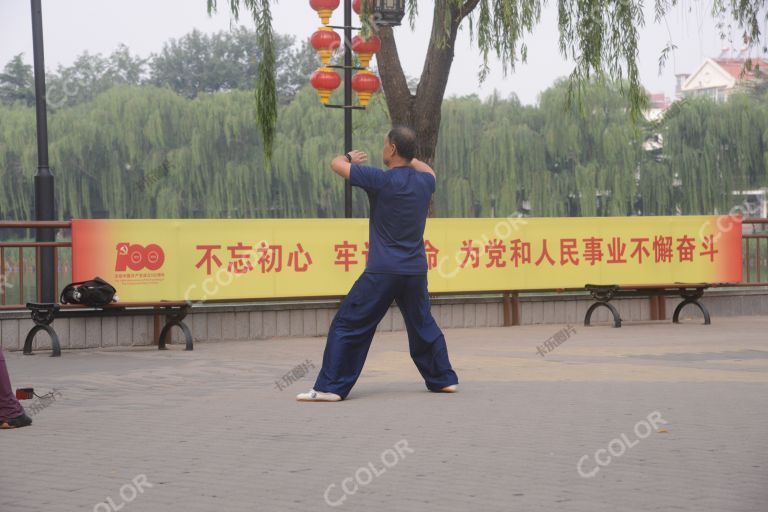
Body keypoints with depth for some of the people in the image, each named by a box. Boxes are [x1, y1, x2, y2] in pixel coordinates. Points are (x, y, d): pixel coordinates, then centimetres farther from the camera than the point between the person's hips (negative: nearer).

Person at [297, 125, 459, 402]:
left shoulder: (381, 180, -12)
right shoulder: (425, 181, 5)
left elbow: (337, 164, -3)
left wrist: (351, 158, 17)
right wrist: (408, 157, 39)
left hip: (382, 272, -6)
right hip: (416, 272, 6)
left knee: (348, 326, -1)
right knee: (423, 326, 23)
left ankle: (330, 387, -5)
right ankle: (444, 379, 26)